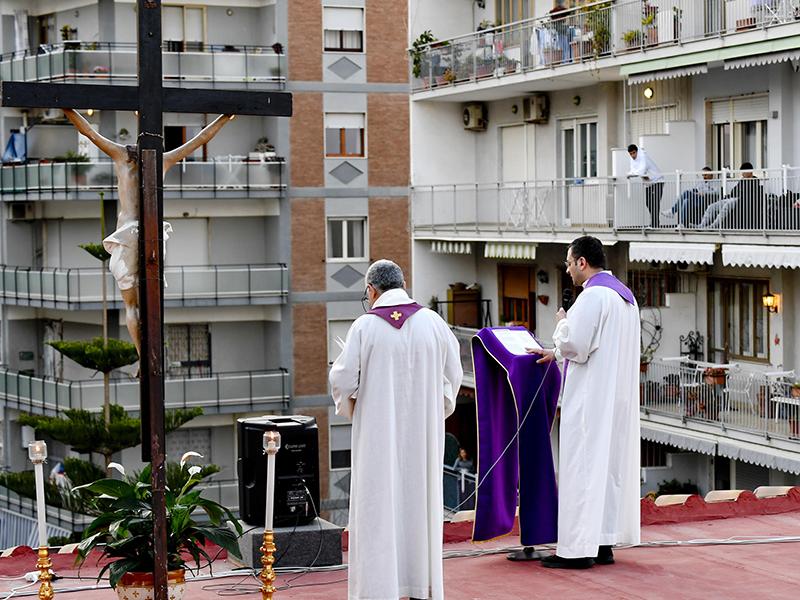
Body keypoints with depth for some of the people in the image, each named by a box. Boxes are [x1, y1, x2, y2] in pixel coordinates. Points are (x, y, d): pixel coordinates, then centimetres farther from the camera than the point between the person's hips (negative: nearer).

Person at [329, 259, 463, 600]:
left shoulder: (365, 326, -9)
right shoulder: (433, 323, -2)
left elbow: (343, 380, -8)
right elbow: (452, 376, 4)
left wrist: (350, 409, 12)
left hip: (379, 433, -2)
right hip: (422, 433, 3)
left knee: (378, 507, 3)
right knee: (419, 502, 11)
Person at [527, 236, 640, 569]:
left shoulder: (592, 295, -15)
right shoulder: (625, 295, 16)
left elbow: (574, 344, -20)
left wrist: (562, 323, 0)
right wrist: (554, 353, 21)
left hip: (591, 397, -10)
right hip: (619, 396, 10)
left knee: (582, 466, -6)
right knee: (611, 465, 10)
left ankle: (579, 548, -5)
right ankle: (604, 543, 14)